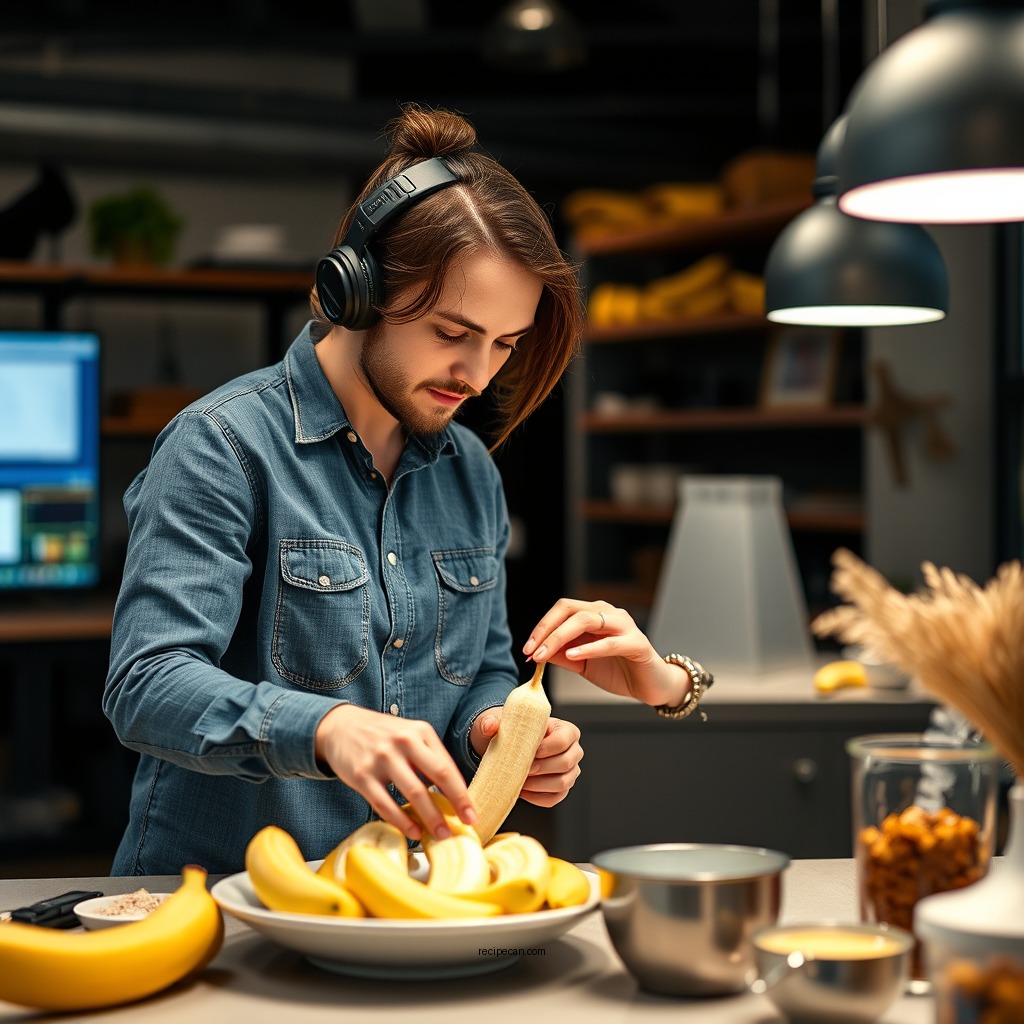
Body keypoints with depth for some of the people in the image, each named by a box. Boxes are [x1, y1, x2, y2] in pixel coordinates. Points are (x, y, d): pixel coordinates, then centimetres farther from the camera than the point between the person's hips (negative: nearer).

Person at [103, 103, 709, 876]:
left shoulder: (473, 472, 12)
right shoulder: (223, 447, -9)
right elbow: (145, 687, -17)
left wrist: (496, 728, -6)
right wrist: (324, 728, -35)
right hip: (218, 894, -6)